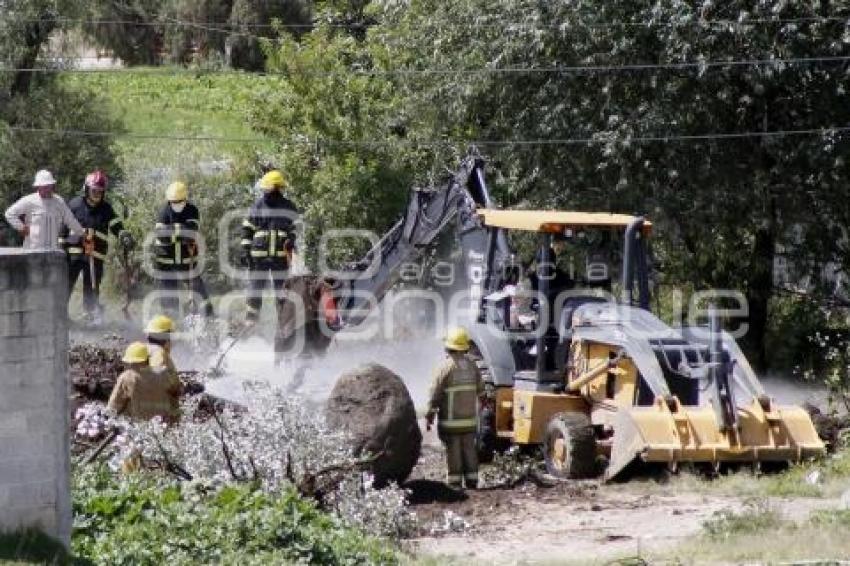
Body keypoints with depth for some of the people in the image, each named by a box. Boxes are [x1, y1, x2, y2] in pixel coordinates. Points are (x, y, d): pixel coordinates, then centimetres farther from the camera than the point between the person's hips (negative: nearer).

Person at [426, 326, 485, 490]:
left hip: (450, 421, -5)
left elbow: (435, 395, -14)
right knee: (469, 452, 11)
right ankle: (471, 483, 13)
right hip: (470, 420, 5)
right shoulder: (472, 366, 3)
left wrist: (429, 416, -7)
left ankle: (454, 484, 0)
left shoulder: (445, 367, -14)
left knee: (453, 453, -1)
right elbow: (480, 390, 15)